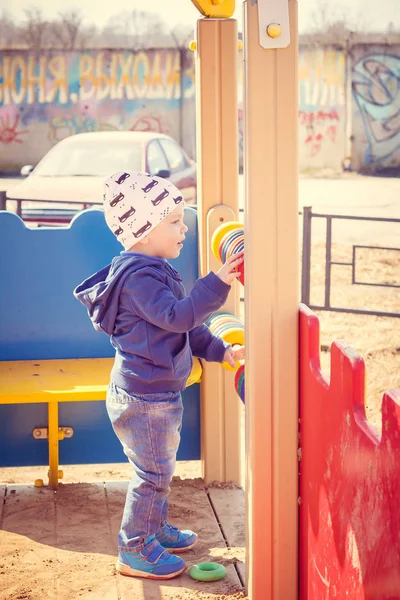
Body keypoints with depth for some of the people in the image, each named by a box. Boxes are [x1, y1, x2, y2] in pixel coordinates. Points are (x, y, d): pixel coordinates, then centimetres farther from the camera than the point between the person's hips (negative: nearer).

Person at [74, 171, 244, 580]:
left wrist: (219, 350, 14)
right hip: (144, 397, -11)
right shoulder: (139, 277, -22)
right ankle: (134, 552, 11)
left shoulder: (153, 271, 13)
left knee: (159, 470, 22)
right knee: (153, 474, 0)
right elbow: (177, 316, -32)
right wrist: (216, 284, -33)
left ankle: (155, 530, 38)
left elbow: (184, 328, 19)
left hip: (159, 392, 11)